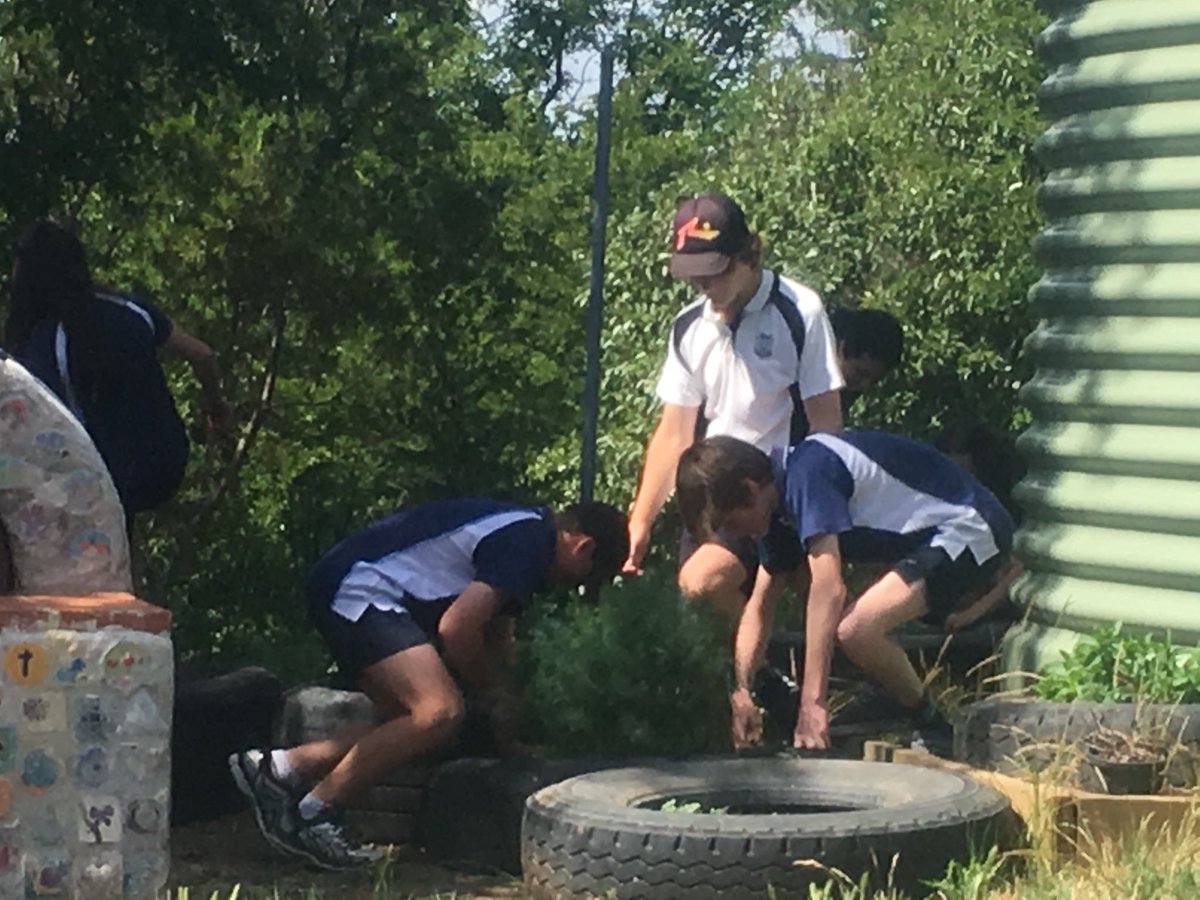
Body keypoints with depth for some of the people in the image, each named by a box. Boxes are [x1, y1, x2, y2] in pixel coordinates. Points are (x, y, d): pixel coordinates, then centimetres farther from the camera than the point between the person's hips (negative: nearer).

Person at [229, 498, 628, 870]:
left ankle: (279, 768, 9)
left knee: (406, 726, 13)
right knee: (440, 712, -20)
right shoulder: (529, 544, -14)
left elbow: (494, 629, 28)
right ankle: (311, 814, -13)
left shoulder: (519, 530, 19)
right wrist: (493, 696, 0)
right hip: (357, 591, -11)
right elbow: (456, 628, -19)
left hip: (343, 589, 11)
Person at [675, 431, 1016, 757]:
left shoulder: (806, 473, -21)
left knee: (856, 628, -25)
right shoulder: (781, 487, 9)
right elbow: (760, 605, 13)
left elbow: (830, 588, -28)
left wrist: (812, 704, -28)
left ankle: (935, 734, -5)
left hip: (971, 532, -11)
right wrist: (740, 693, 2)